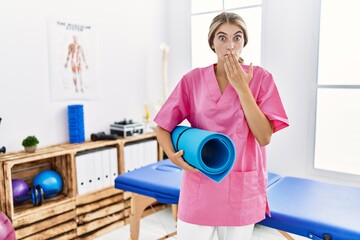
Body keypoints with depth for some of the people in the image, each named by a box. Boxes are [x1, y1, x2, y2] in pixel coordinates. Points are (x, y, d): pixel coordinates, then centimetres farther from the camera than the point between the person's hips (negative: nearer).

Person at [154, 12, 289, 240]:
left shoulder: (261, 78, -3)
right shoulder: (193, 79, -2)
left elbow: (264, 137, -12)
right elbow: (162, 127, 3)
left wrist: (241, 87, -15)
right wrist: (173, 156, -15)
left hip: (242, 189, 0)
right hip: (199, 185, 0)